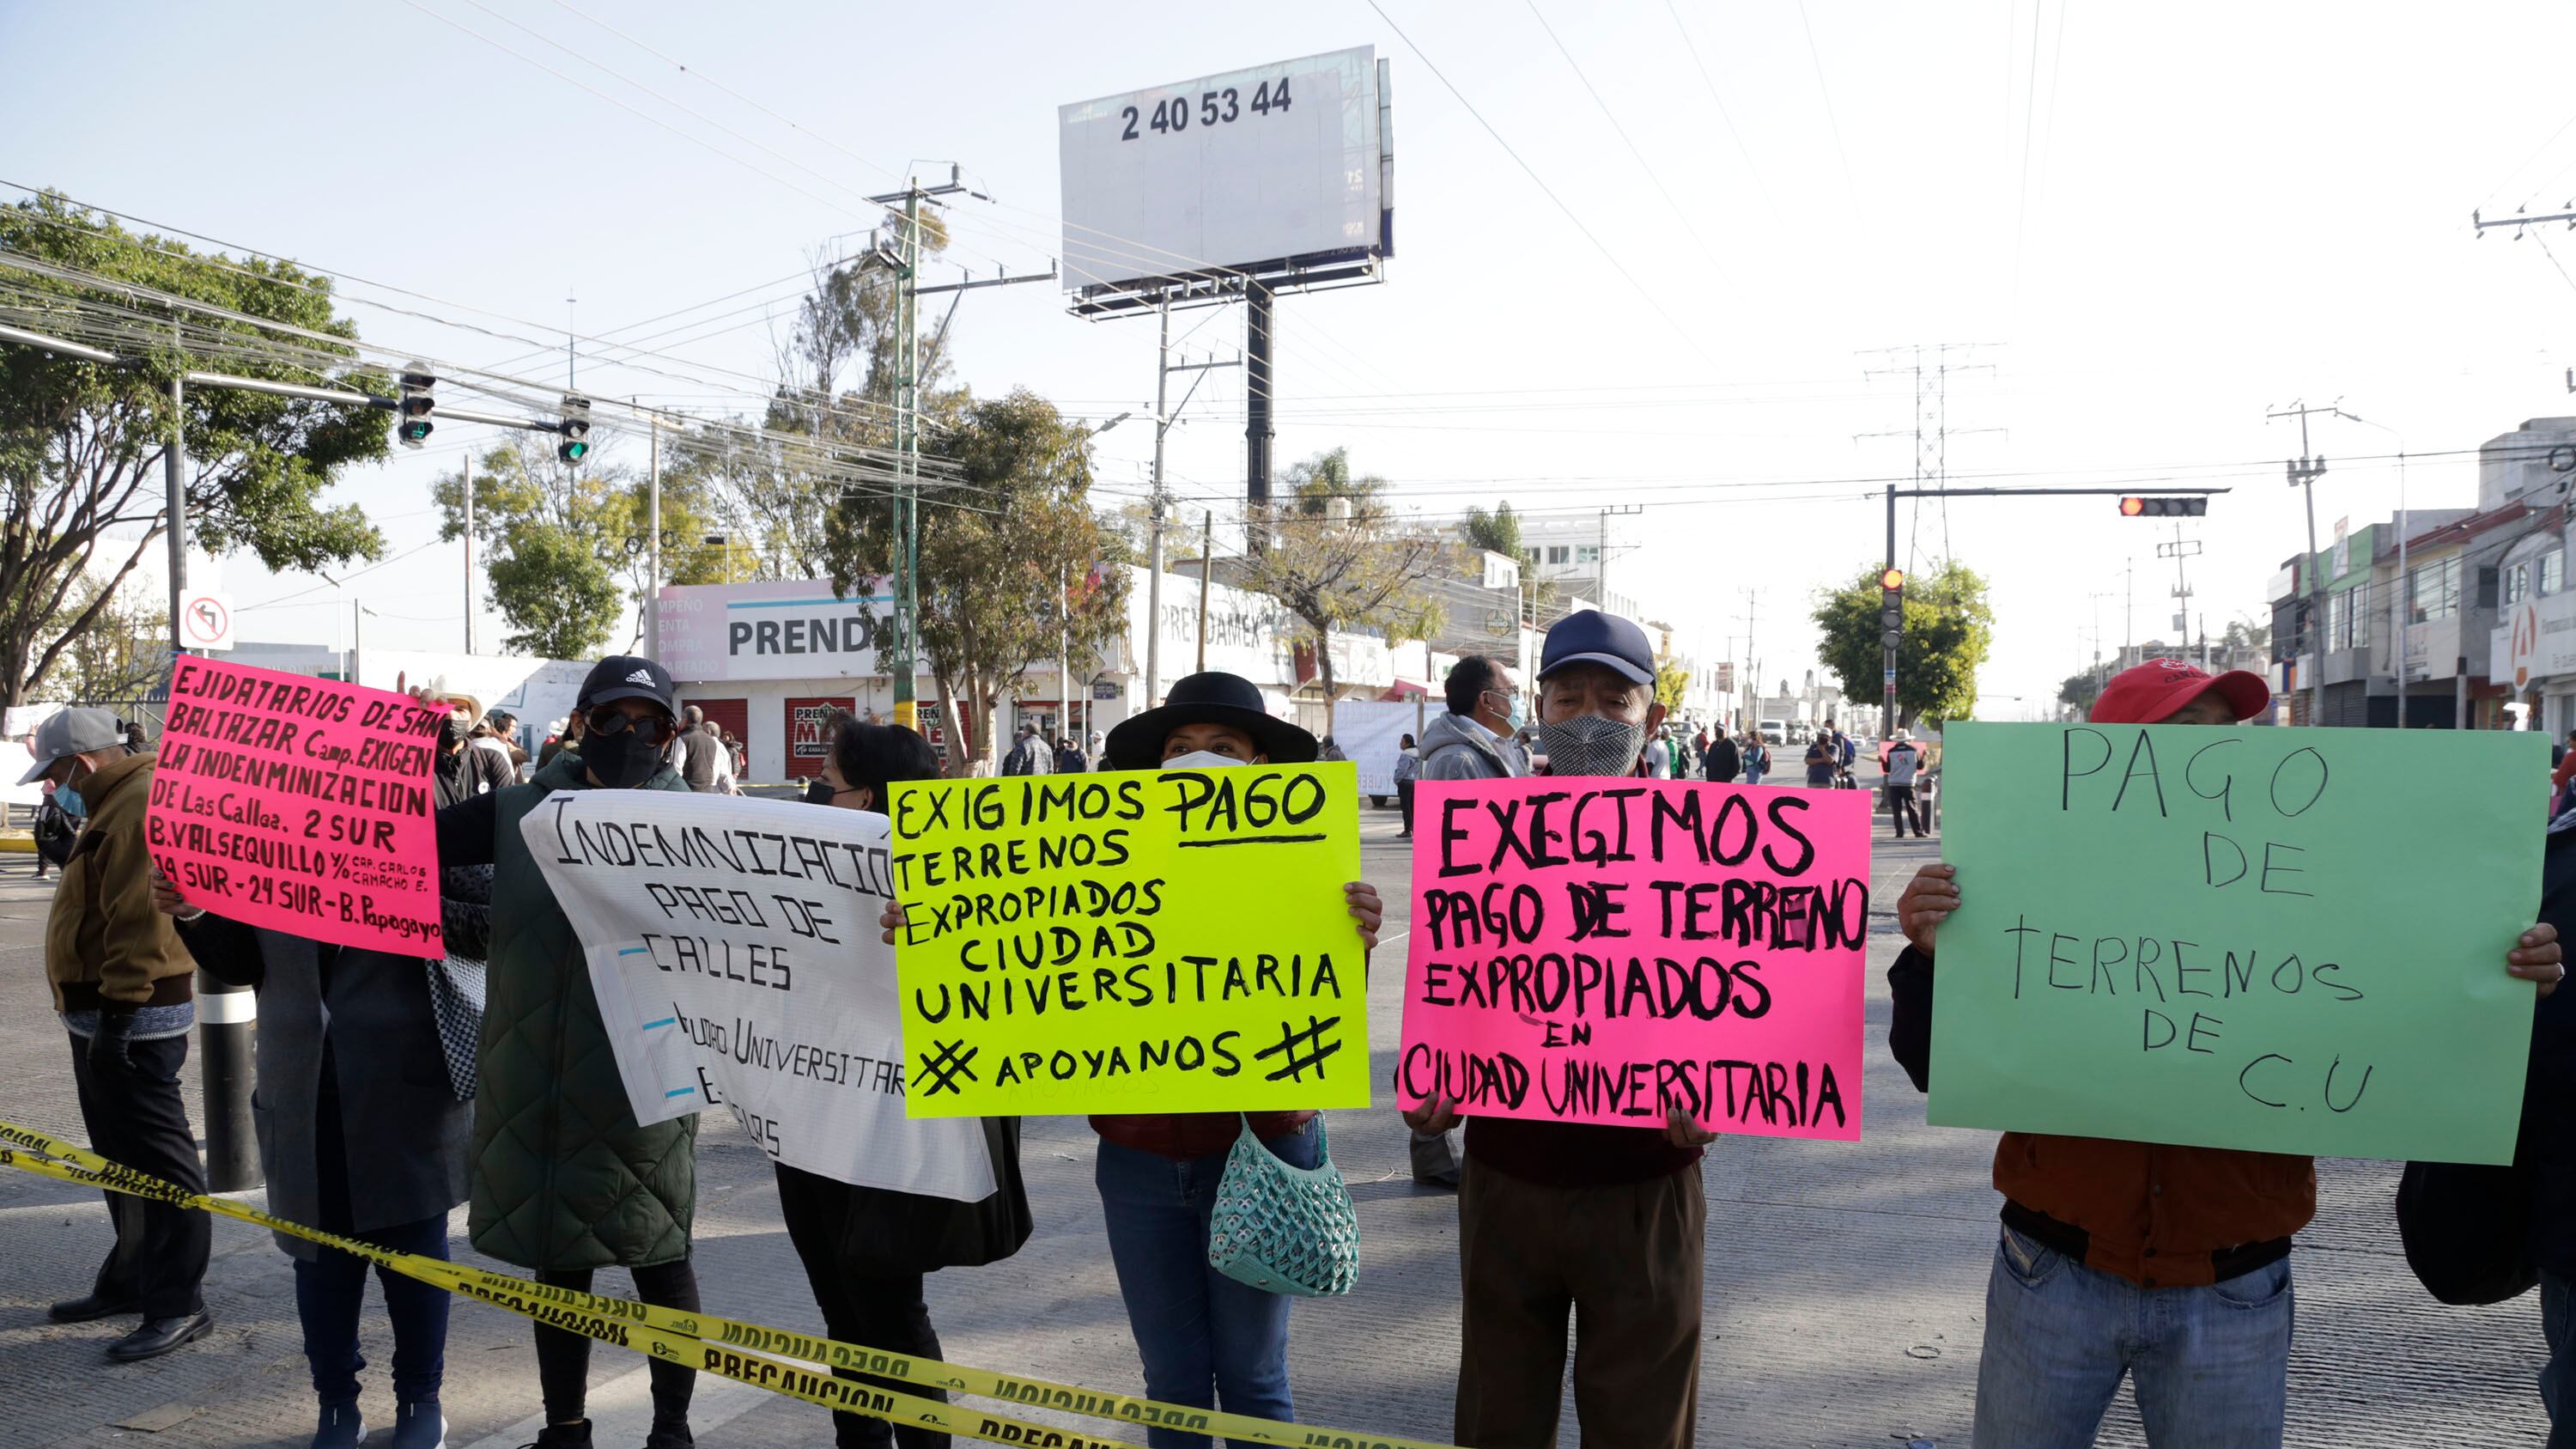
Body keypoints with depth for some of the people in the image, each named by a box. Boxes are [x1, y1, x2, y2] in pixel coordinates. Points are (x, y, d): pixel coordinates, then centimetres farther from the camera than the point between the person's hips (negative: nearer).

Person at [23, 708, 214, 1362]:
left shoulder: (141, 807, -20)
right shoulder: (118, 803, 15)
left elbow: (141, 922, -26)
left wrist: (117, 1010, -25)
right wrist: (104, 1009, 18)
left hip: (132, 1019, -11)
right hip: (103, 1013, 11)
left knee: (158, 1159, -6)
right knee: (121, 1154, 20)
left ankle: (179, 1303, -1)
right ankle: (130, 1280, 32)